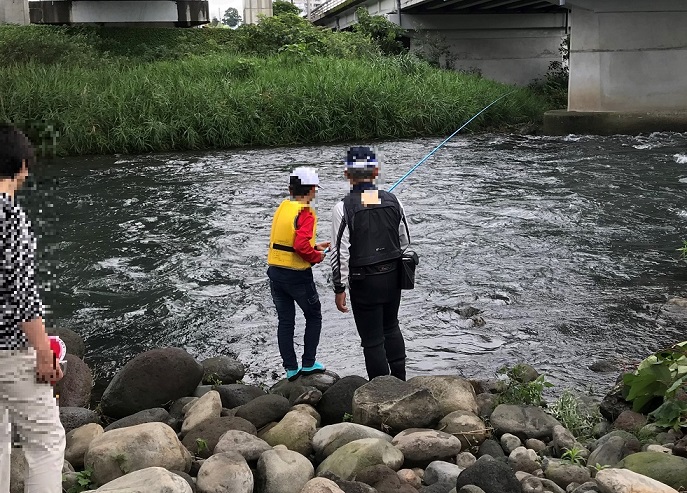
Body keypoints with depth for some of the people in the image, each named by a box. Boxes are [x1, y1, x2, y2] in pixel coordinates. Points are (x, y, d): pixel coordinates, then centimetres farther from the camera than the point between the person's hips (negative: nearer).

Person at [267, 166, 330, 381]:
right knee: (314, 316, 14)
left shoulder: (282, 208, 8)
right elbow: (301, 246, -27)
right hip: (297, 274, -6)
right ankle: (308, 364, 15)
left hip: (275, 272, 6)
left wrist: (314, 246, 15)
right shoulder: (306, 213, -15)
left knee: (285, 322, 12)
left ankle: (291, 369, 17)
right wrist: (317, 256, -8)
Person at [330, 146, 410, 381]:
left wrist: (340, 289, -7)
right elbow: (405, 241, 8)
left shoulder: (343, 208, -15)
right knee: (391, 328, 25)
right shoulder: (392, 201, -1)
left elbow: (340, 252, -15)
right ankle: (399, 382, 34)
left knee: (372, 339, 6)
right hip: (393, 275, 5)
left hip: (364, 282, -5)